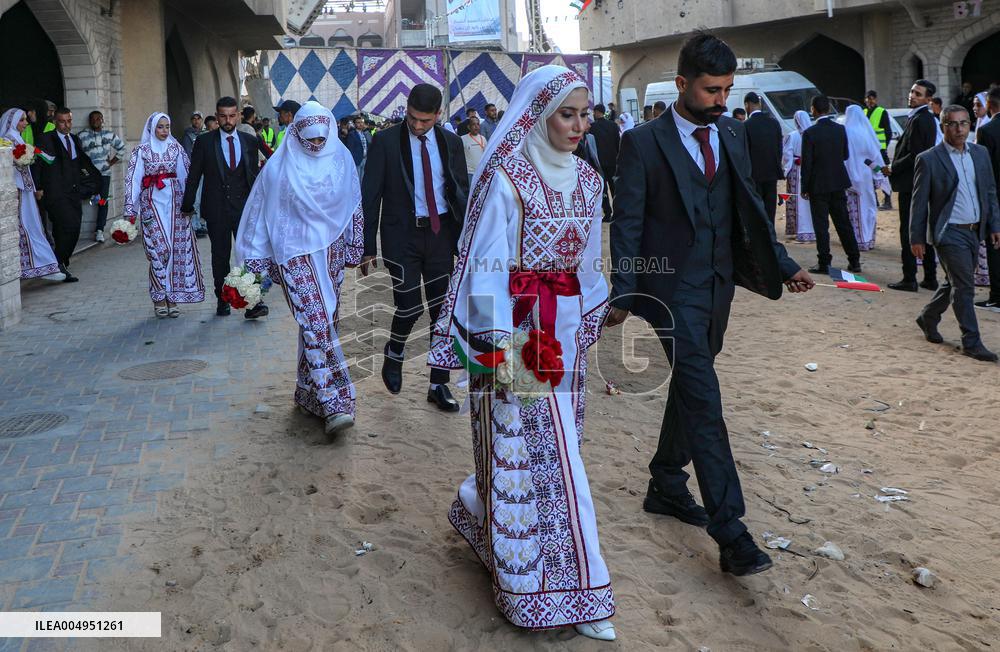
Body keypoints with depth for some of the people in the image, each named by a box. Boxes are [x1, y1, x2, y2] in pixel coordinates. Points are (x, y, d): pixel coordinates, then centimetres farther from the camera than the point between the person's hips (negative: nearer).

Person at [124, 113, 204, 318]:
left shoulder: (176, 147, 9)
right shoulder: (142, 150, 3)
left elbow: (186, 175, 8)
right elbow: (133, 179, 0)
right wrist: (131, 209, -5)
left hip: (175, 201, 2)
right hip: (152, 202, -2)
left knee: (177, 247, 0)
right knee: (160, 248, -8)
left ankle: (172, 296, 9)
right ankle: (159, 297, 3)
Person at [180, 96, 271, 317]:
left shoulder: (250, 141, 6)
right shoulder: (204, 141, 1)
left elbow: (254, 175, 9)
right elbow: (194, 176, 4)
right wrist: (187, 205, 4)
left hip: (245, 207, 0)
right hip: (216, 208, 0)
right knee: (220, 257, 9)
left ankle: (253, 302, -11)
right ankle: (222, 301, 20)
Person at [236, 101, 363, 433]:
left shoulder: (341, 158, 3)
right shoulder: (280, 166, -5)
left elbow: (353, 205, 11)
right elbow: (261, 211, 2)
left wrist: (354, 250, 12)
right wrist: (256, 259, 3)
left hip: (331, 251, 4)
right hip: (296, 253, -4)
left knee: (323, 320, 9)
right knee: (316, 322, -13)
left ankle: (310, 392, 24)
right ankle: (333, 404, -15)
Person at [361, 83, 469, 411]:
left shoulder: (451, 143, 6)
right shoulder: (386, 141, -2)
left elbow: (463, 192, 11)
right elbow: (371, 195, -2)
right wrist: (368, 246, -6)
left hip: (442, 234, 3)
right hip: (402, 235, -3)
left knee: (444, 310, 5)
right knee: (410, 304, -13)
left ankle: (439, 384, 18)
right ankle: (394, 351, 21)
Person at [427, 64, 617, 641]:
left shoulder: (586, 179, 8)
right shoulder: (507, 177, -11)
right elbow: (487, 264, -13)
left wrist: (591, 322, 17)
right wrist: (497, 343, -17)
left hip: (566, 325, 7)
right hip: (519, 325, -7)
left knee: (531, 443, 14)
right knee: (538, 446, -1)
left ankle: (480, 508, 41)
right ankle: (555, 589, 9)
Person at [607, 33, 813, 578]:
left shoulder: (732, 136, 9)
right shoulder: (644, 142, -9)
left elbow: (748, 207, 14)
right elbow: (627, 223, -11)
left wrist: (784, 266, 6)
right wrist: (623, 296, -17)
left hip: (717, 287, 7)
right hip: (671, 288, -7)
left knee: (688, 391, 17)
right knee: (703, 400, -11)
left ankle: (665, 486, 35)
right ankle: (729, 531, -9)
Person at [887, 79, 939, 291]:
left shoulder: (918, 120, -16)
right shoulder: (928, 119, 15)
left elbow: (914, 155, -21)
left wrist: (893, 168, -10)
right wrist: (895, 167, 14)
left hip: (911, 183, -10)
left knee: (908, 231, -5)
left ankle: (909, 279, -3)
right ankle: (930, 278, 19)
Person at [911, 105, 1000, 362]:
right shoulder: (929, 159, -8)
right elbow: (919, 202, -6)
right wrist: (916, 237, -6)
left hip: (975, 232, 6)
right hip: (949, 232, -6)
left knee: (954, 283, 16)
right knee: (964, 287, -7)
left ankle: (928, 319, 37)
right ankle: (971, 342, 1)